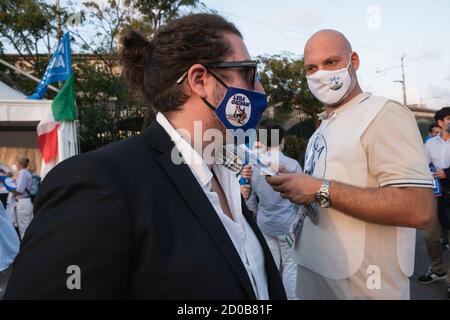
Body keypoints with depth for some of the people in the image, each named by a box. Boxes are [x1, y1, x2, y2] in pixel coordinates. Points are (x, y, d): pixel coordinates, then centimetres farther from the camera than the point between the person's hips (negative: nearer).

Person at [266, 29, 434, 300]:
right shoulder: (324, 128, 13)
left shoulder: (385, 113, -15)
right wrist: (293, 185, 3)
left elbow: (418, 209, -25)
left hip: (360, 285, -8)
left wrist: (320, 191, -24)